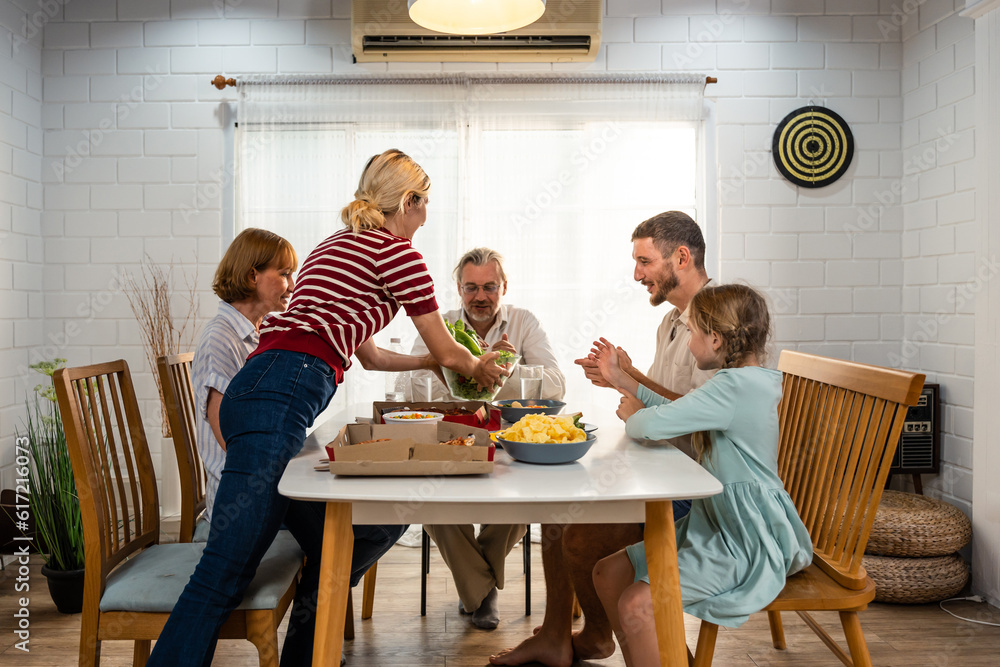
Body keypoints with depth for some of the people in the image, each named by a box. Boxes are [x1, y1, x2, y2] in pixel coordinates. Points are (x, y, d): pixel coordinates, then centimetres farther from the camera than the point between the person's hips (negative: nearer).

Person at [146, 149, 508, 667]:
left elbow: (369, 354, 40)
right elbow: (447, 352, 11)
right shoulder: (394, 249, 4)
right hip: (282, 396, -10)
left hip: (254, 392, 10)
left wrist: (434, 361, 50)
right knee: (225, 573, -14)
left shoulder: (340, 245, 31)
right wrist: (478, 368, 32)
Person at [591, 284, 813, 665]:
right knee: (608, 574, 7)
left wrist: (632, 414, -5)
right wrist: (621, 380, 21)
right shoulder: (747, 381, 10)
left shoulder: (735, 386, -23)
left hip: (747, 541, -10)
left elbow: (653, 425, -28)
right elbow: (678, 414, 20)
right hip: (719, 522, 10)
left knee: (637, 605, -22)